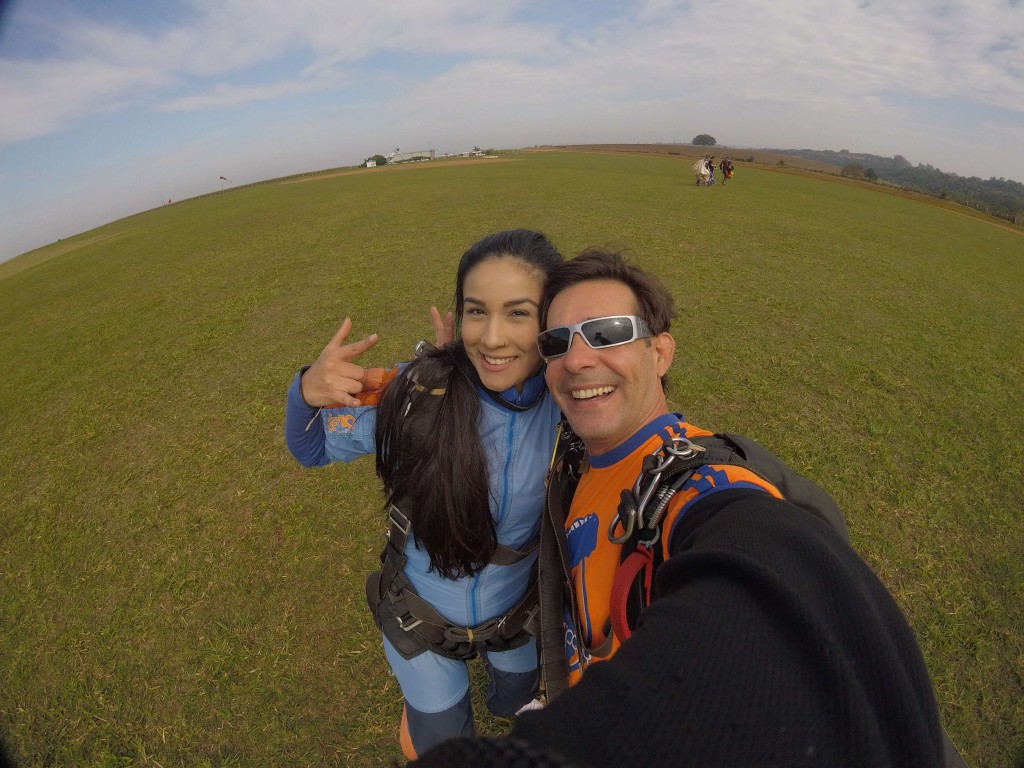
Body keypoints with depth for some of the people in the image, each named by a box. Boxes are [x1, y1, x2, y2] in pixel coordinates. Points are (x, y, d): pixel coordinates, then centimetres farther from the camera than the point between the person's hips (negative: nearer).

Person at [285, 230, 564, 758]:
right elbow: (311, 449, -15)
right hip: (422, 616, -1)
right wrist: (307, 393, -36)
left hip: (517, 614, 2)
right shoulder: (416, 394, -30)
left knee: (514, 703, 34)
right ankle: (421, 688, 58)